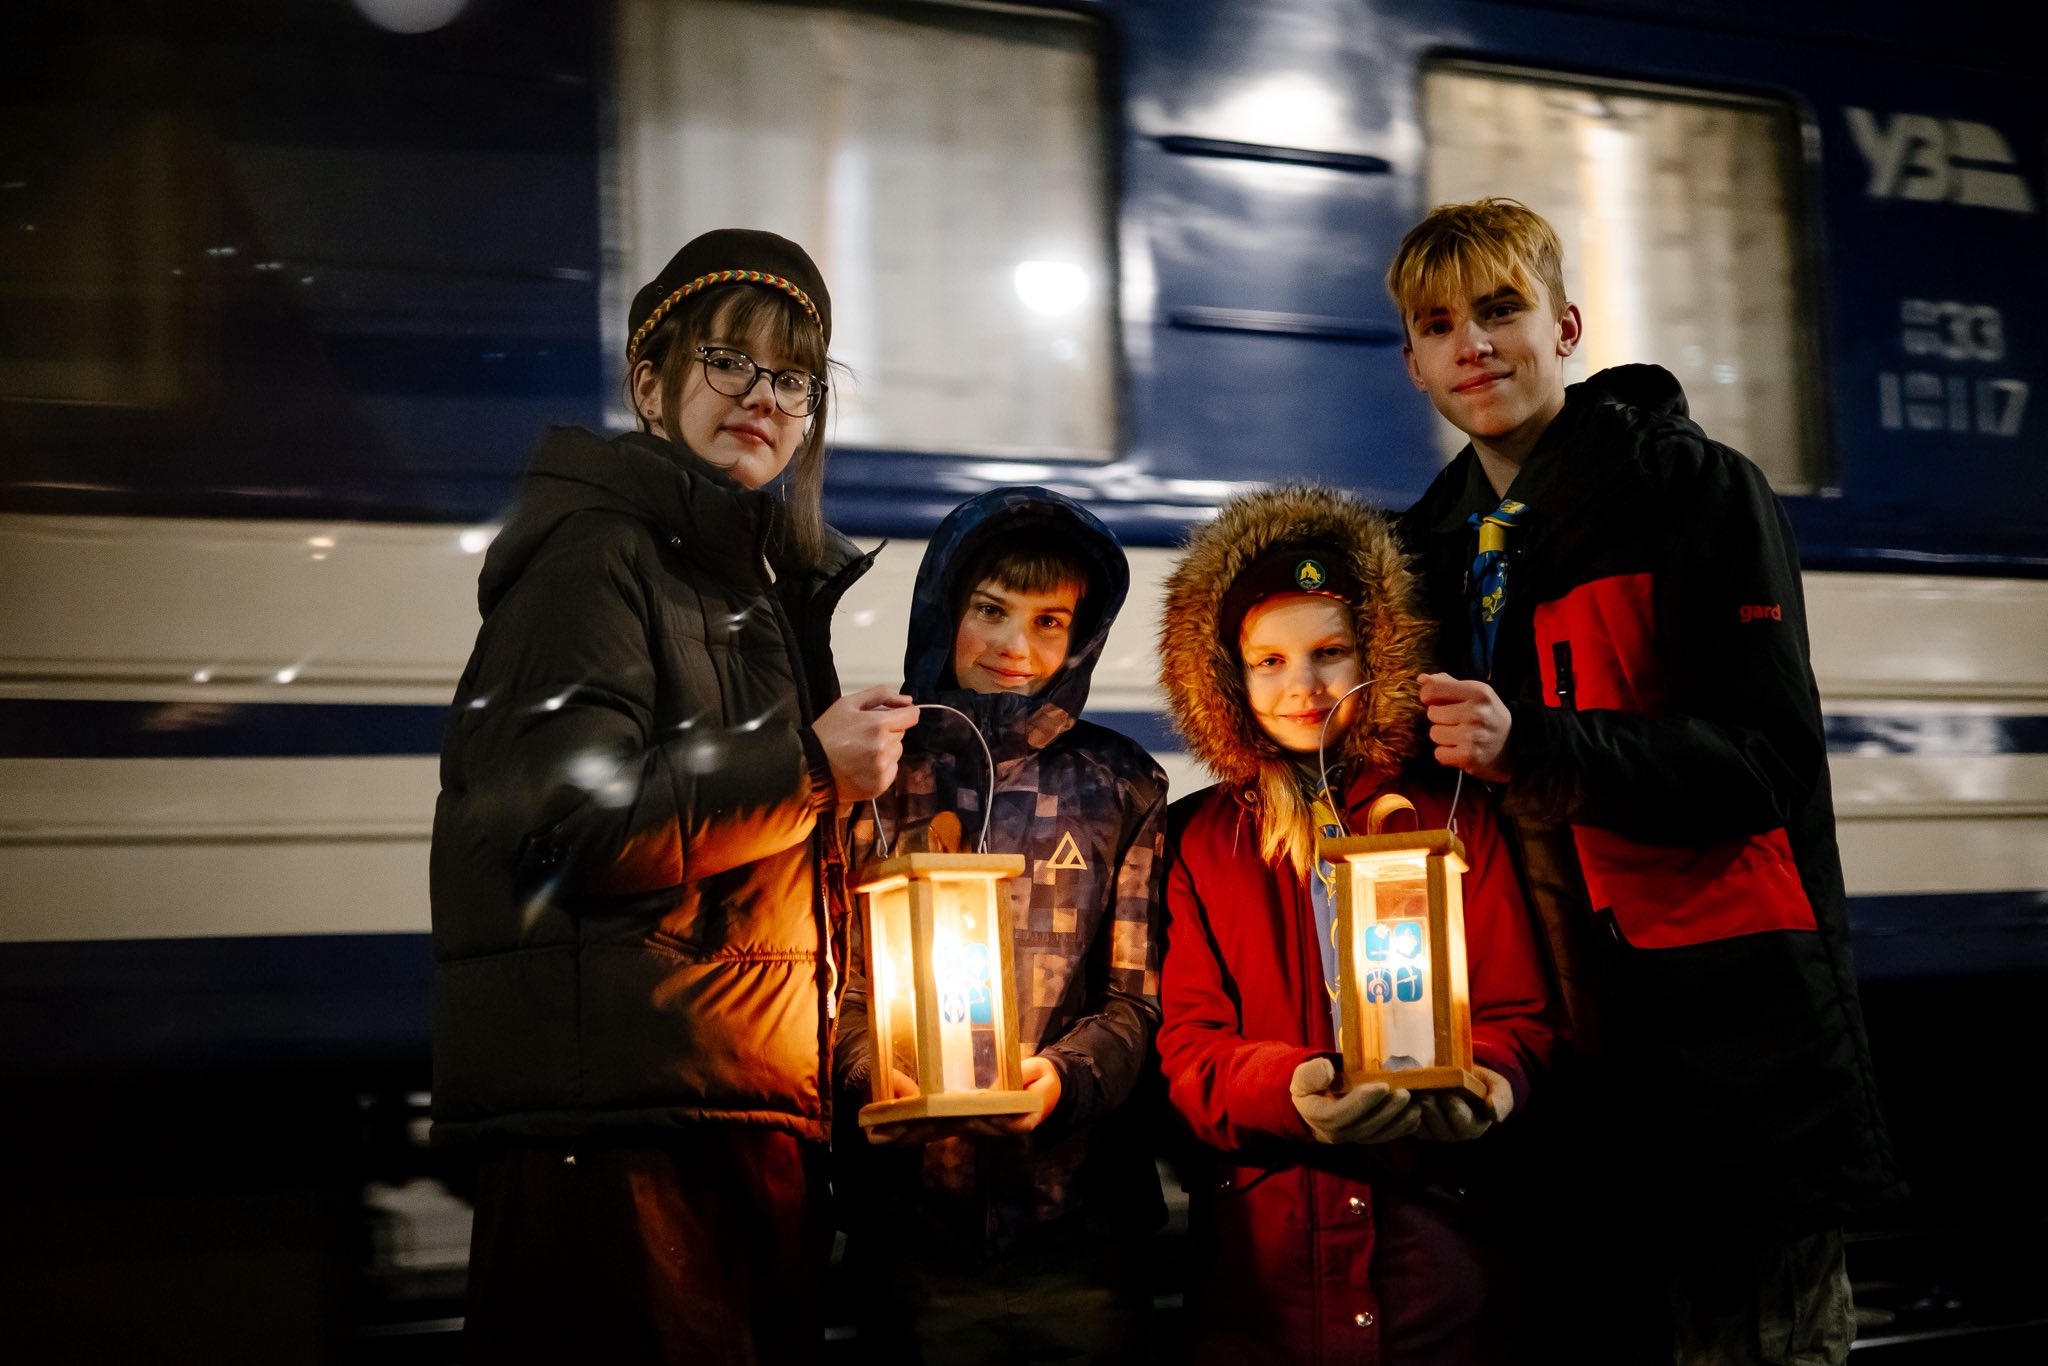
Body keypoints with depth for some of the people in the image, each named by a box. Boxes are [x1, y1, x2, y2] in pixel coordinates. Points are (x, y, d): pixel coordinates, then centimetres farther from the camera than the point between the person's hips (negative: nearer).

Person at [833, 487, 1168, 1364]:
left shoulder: (1119, 788, 9)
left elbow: (1139, 997, 4)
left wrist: (1064, 1075, -15)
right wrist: (873, 1077, -17)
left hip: (1080, 1225, 1)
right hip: (913, 1224, -1)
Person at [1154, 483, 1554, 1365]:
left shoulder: (1453, 819, 8)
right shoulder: (1198, 841, 7)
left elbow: (1517, 1014, 5)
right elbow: (1188, 1045, -2)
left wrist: (1485, 1084, -19)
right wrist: (1290, 1091, -23)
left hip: (1438, 1254, 0)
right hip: (1260, 1255, 0)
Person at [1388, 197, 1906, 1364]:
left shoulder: (1697, 492, -2)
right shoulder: (1434, 545, 17)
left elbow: (1765, 757, -13)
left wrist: (1530, 748, -23)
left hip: (1728, 1035, -5)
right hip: (1557, 1042, 6)